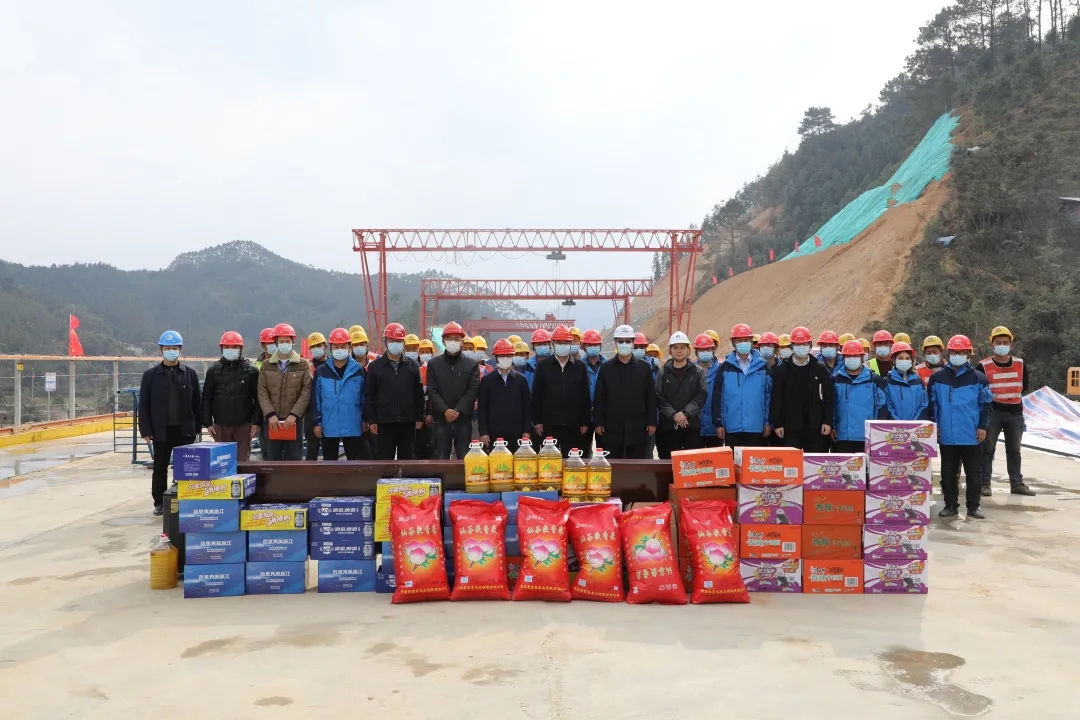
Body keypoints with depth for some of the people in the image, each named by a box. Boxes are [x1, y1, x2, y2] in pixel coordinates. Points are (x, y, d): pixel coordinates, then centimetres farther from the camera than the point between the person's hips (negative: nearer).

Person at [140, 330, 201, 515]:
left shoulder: (190, 374, 3)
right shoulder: (151, 375, 1)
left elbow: (196, 403, 5)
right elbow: (143, 405, 1)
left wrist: (196, 427, 2)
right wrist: (145, 430, -4)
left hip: (185, 430, 0)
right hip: (161, 430, 0)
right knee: (160, 467, 8)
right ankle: (159, 503, 17)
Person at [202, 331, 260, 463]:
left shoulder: (251, 370, 2)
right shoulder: (213, 370, 6)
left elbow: (258, 399, 1)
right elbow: (206, 399, 7)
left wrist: (257, 422, -5)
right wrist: (207, 423, 1)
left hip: (244, 425, -1)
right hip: (221, 425, 1)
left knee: (243, 460, 3)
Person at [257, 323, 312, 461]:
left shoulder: (303, 365, 5)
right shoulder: (267, 365, 10)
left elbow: (306, 392, -4)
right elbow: (262, 392, 3)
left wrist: (294, 414, -14)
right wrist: (270, 414, -10)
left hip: (295, 420, -1)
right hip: (272, 420, 1)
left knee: (293, 458, 2)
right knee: (272, 458, 4)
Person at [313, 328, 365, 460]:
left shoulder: (358, 370, 0)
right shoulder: (321, 371, 2)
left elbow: (364, 397, 4)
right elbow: (316, 399, 4)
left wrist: (365, 419, 2)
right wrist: (317, 422, 2)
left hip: (353, 427, -1)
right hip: (328, 427, 1)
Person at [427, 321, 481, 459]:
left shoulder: (471, 364, 6)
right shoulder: (433, 363, 8)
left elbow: (473, 390, -2)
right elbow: (431, 391, 0)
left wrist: (458, 410, -13)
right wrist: (445, 410, -13)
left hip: (464, 419, 0)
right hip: (441, 419, 1)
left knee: (464, 459, 2)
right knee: (441, 459, 4)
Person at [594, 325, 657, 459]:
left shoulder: (644, 366, 4)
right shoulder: (606, 367, 5)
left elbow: (651, 397, 4)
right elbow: (599, 398, 4)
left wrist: (652, 422, -1)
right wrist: (598, 423, -1)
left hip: (637, 427, 0)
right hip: (612, 427, 0)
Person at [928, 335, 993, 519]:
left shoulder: (978, 378, 0)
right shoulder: (937, 378, 3)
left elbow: (986, 404, 2)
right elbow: (932, 404, 8)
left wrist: (982, 426, -3)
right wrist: (934, 425, 3)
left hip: (971, 435, -1)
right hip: (947, 435, 1)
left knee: (973, 473, 6)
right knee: (948, 473, 8)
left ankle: (973, 507, 15)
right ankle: (951, 505, 18)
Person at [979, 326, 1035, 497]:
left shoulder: (1020, 364, 4)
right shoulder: (984, 366, -7)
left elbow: (1024, 386, 15)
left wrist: (1012, 395, 6)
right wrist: (994, 397, -5)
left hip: (1015, 412, 4)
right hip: (992, 411, -4)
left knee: (1014, 450, 13)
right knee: (987, 448, -1)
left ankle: (1017, 483, 21)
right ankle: (984, 483, 4)